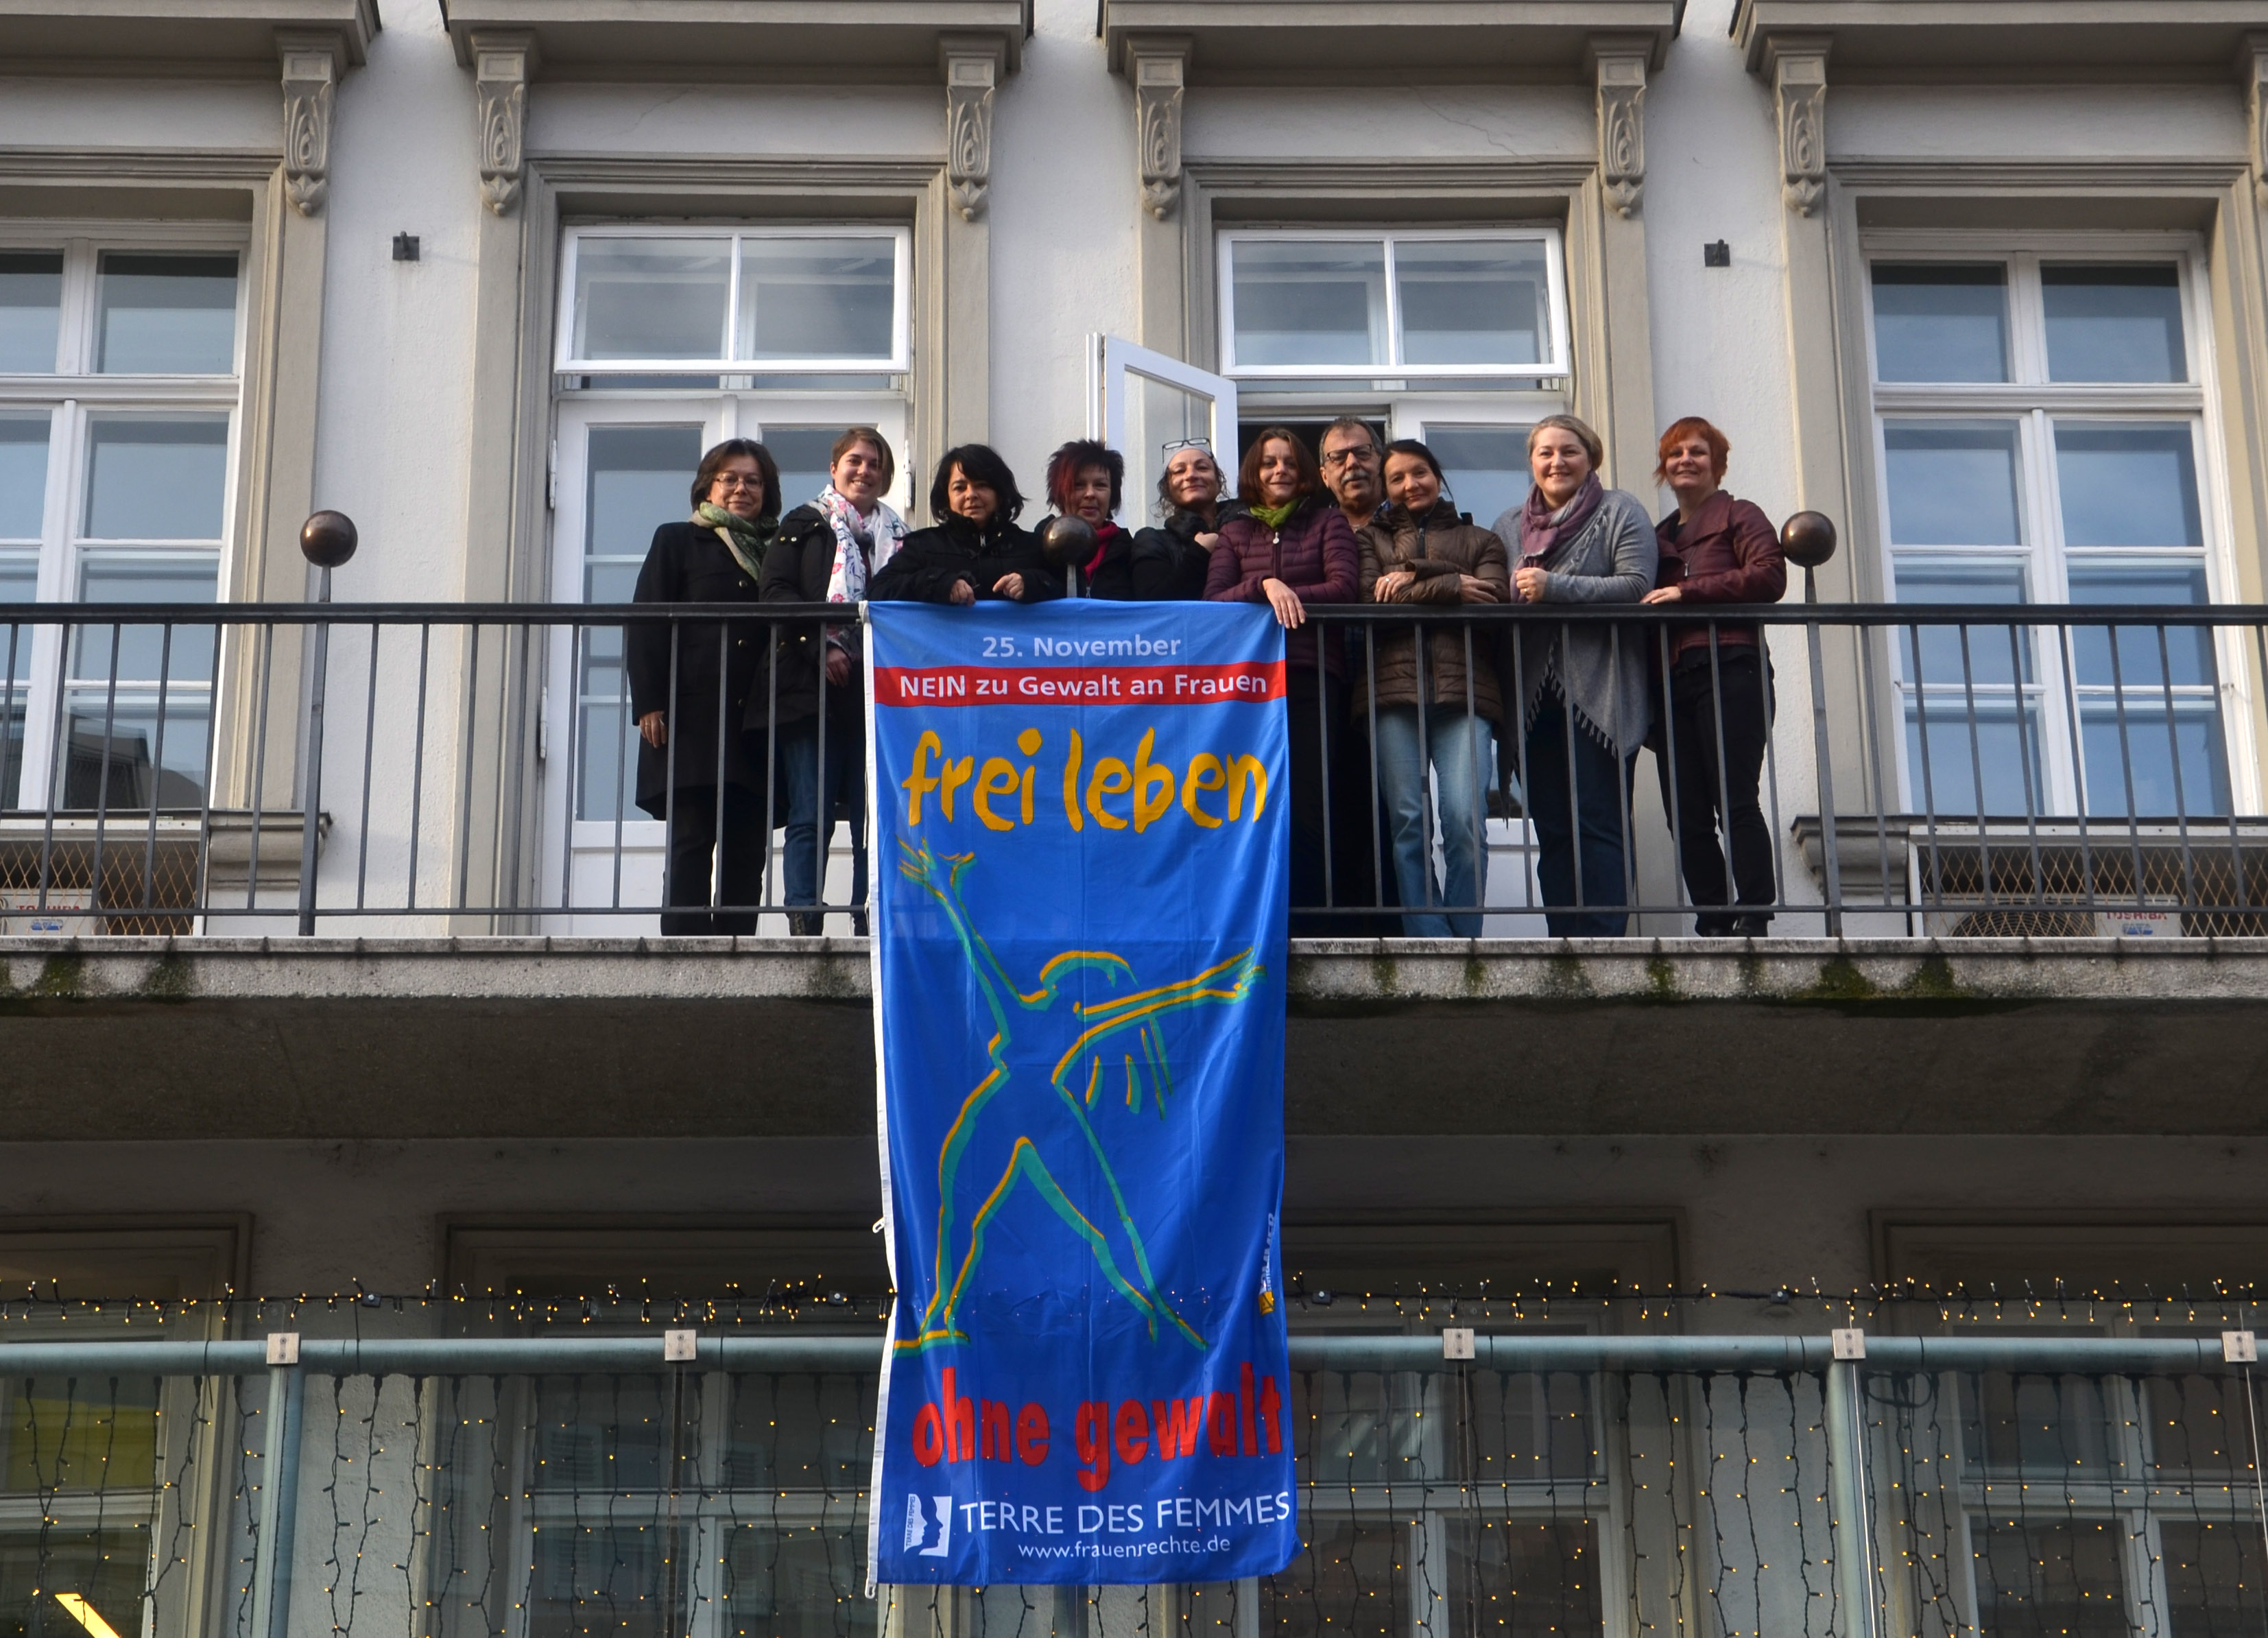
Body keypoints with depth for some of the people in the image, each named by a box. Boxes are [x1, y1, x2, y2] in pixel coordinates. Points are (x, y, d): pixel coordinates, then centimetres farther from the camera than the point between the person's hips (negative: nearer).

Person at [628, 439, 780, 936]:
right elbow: (646, 626, 3)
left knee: (747, 845, 0)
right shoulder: (678, 541, 11)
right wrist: (649, 703, -8)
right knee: (692, 837, -8)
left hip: (757, 722, 3)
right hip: (693, 718, -3)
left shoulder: (777, 551, 19)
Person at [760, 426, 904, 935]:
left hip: (878, 690, 3)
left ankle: (870, 924, 1)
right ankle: (803, 926, -7)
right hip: (814, 689, -3)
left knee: (875, 817, -2)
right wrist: (821, 647, -13)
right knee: (811, 817, -7)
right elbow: (777, 592, -1)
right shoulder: (804, 525, 11)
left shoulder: (898, 535, 20)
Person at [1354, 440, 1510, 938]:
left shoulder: (1480, 541, 23)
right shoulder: (1371, 538, 23)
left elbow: (1494, 598, 3)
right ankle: (1430, 943, -10)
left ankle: (1463, 940, -10)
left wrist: (1414, 580, -2)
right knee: (1406, 819, -10)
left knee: (1465, 818, -15)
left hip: (1464, 689, 0)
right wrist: (1451, 588, -1)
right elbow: (1369, 598, 3)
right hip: (1394, 689, 1)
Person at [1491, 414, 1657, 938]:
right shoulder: (1509, 524, 21)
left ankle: (1603, 939, -10)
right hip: (1534, 697, 5)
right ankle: (1563, 939, 6)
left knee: (1599, 825, -9)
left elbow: (1636, 585, -8)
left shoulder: (1619, 512, 5)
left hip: (1598, 695, -5)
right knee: (1551, 829, 4)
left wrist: (1555, 588, -14)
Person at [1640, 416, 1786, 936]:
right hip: (1671, 682, 6)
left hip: (1728, 673, -6)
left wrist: (1689, 591, -10)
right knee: (1686, 814, -1)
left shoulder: (1739, 516, 10)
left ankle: (1754, 918, -14)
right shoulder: (1659, 536, 27)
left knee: (1735, 799, -13)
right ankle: (1712, 925, 1)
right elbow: (1642, 598, 27)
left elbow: (1770, 576, -7)